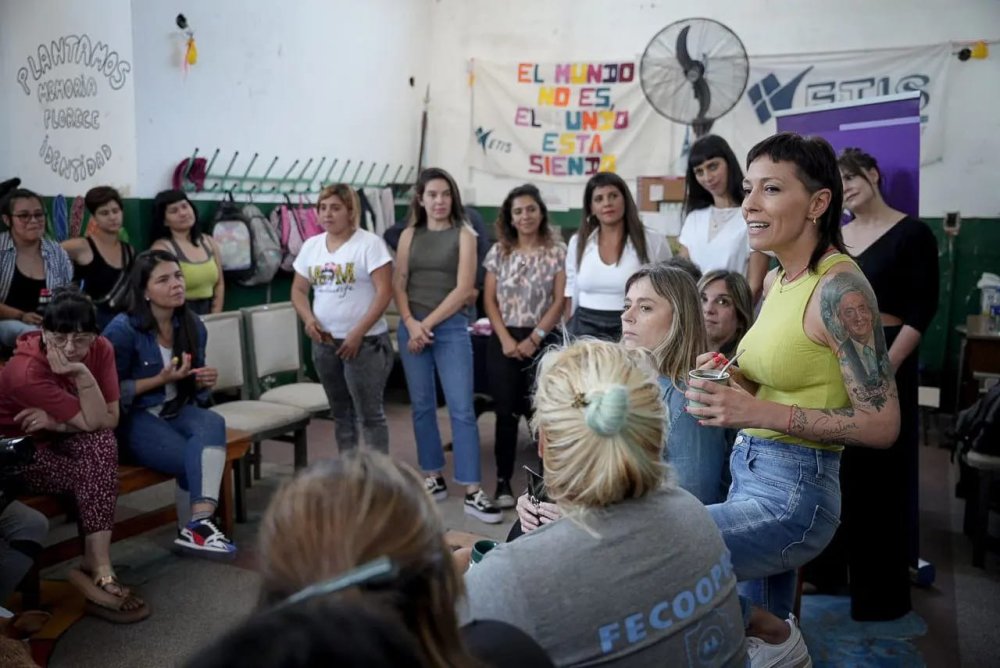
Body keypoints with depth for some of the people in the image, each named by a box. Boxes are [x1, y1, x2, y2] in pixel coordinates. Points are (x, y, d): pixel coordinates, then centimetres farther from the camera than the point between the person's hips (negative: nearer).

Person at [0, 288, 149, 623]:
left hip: (61, 441, 5)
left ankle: (93, 567, -26)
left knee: (103, 444, -29)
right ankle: (100, 571, -19)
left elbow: (111, 419, -15)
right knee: (95, 474, -28)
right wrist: (82, 375, -38)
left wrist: (57, 422, -26)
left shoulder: (101, 349, -14)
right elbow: (92, 421, -28)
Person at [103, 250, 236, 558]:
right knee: (190, 459, -29)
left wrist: (204, 381, -7)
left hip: (177, 410, 5)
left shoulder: (192, 325, 5)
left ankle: (197, 526, -30)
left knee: (213, 424, -30)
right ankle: (196, 526, -10)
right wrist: (161, 379, -19)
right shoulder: (123, 330, -12)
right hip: (135, 418, -5)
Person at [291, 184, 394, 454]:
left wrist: (357, 334, -18)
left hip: (365, 342, -6)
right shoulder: (311, 246, 9)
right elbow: (298, 290, 15)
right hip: (324, 343, 6)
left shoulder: (369, 243, -9)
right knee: (341, 413, 15)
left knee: (370, 414, -3)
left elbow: (384, 292, -14)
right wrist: (308, 319, -6)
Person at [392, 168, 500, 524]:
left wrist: (428, 324, -10)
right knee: (422, 406, 9)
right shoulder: (409, 235, 9)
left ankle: (473, 492, -4)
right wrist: (412, 323, -10)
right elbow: (398, 285, 6)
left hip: (451, 328, -3)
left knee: (462, 409, -6)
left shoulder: (464, 234, 1)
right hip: (411, 328, 3)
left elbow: (464, 289, -7)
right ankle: (433, 478, 22)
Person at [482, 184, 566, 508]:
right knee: (506, 413, 4)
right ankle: (503, 481, 14)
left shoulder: (557, 251, 0)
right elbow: (489, 300, 4)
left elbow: (559, 302, -4)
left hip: (542, 341, -2)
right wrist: (506, 339, -8)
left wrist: (534, 339, -11)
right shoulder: (499, 251, 6)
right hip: (504, 341, 2)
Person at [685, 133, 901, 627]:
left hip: (793, 493, -9)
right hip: (748, 474, 9)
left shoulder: (838, 285, -16)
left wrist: (759, 412, -24)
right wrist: (732, 379, 0)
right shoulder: (775, 280, 8)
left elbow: (881, 425, -18)